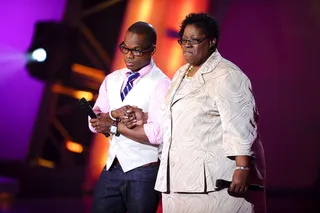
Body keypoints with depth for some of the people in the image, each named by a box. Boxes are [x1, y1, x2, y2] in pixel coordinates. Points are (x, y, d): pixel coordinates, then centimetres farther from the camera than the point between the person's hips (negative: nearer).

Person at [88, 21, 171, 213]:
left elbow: (157, 134, -20)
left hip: (144, 171, -6)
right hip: (112, 168, 6)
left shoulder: (161, 84, -10)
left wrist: (114, 127, -13)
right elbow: (94, 123, 4)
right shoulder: (112, 79, 10)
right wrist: (115, 114, -16)